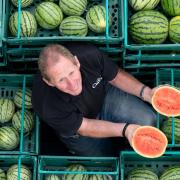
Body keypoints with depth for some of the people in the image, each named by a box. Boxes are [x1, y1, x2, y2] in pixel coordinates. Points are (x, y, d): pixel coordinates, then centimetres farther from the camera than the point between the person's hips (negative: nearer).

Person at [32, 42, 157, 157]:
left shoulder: (89, 55, -33)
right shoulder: (47, 106, -39)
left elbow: (116, 76, -11)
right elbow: (83, 127, -25)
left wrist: (145, 92, -25)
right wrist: (125, 129, -36)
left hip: (105, 96, 2)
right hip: (76, 128, -2)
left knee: (148, 122, -13)